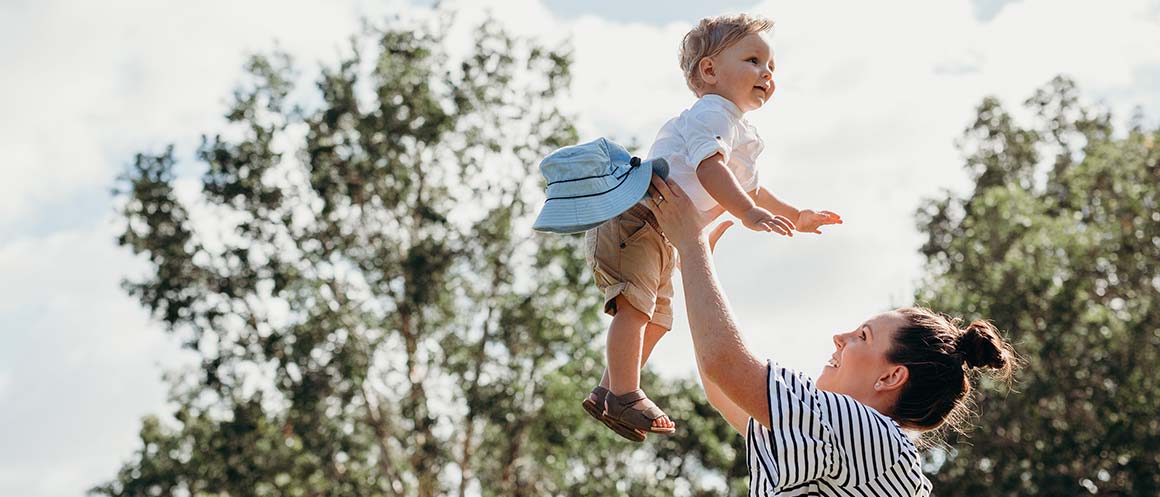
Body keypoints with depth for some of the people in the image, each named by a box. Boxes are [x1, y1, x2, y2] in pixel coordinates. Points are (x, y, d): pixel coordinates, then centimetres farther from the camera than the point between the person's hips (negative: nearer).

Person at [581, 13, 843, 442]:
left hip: (664, 238, 11)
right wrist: (750, 215, -39)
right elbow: (709, 169, -30)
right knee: (635, 306, -19)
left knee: (657, 318, 14)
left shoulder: (742, 136, 19)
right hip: (633, 218, -11)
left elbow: (747, 189, 34)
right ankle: (624, 395, -18)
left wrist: (795, 217, 32)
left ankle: (607, 391, 22)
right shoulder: (711, 114, -14)